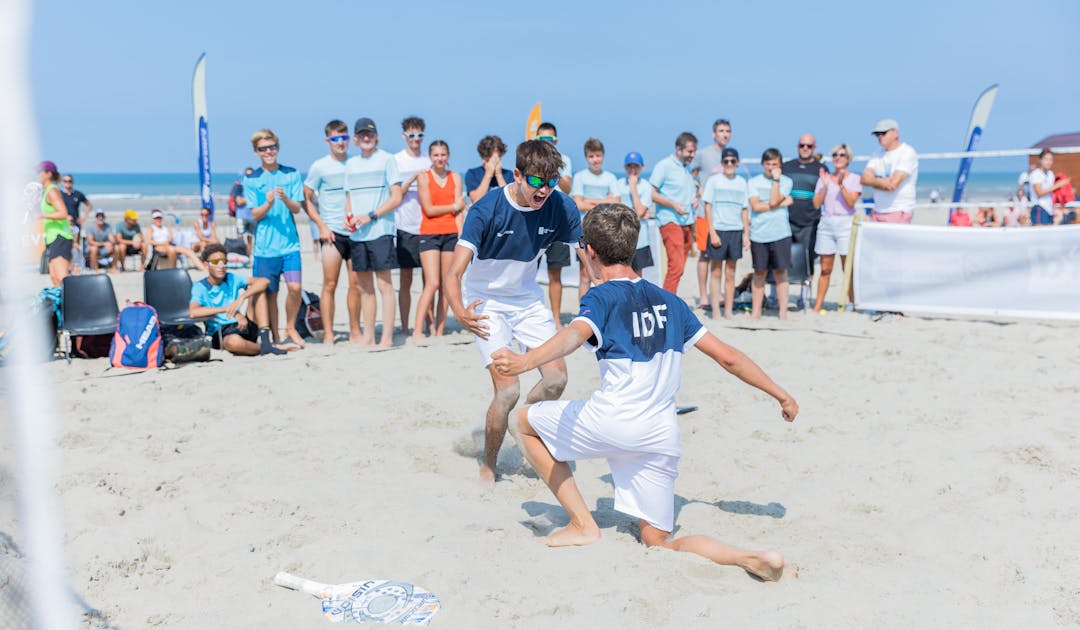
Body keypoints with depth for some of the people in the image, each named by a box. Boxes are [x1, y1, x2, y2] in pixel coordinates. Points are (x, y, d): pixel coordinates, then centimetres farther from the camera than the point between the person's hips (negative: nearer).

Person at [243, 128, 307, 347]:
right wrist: (268, 203, -20)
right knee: (270, 293, 4)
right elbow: (255, 214, -1)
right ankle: (275, 337, 17)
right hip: (265, 245, 0)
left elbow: (297, 208, 0)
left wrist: (285, 199, -20)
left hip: (290, 242, 0)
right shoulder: (251, 179, 4)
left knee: (294, 287, -12)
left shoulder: (291, 174, 5)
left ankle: (290, 327, 11)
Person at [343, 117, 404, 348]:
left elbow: (396, 197, -5)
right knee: (364, 286, 9)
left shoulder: (386, 159, 0)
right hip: (356, 233, 6)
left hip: (380, 230, -5)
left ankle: (387, 337, -3)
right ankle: (368, 335, 16)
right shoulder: (350, 164, 15)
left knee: (384, 284, -5)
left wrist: (370, 216, -14)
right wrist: (348, 216, 1)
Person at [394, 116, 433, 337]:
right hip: (405, 227, -3)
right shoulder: (396, 161, 2)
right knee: (405, 280, 1)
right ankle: (405, 327, 6)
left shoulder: (428, 162, 12)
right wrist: (412, 179, -16)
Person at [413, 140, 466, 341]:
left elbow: (459, 210, 5)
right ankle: (417, 331, -11)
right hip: (429, 234, -3)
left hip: (451, 233, 3)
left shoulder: (455, 177, 11)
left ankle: (439, 331, 10)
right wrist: (453, 206, 1)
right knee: (432, 283, -13)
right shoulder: (423, 177, 2)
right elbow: (429, 209, -4)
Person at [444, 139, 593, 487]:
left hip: (528, 299, 4)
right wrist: (459, 311, -49)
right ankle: (488, 468, 8)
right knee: (507, 390, -14)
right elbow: (453, 274, -32)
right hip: (487, 301, -4)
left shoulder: (561, 207, -16)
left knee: (556, 378, -6)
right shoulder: (486, 211, -27)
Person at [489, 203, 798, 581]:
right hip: (662, 437, 6)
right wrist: (781, 395, 27)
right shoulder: (669, 302, 17)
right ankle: (749, 557, -12)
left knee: (526, 420, 20)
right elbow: (727, 357, 17)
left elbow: (574, 336, -25)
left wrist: (525, 361, -42)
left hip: (612, 423, -6)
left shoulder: (602, 298, -1)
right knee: (659, 545, 15)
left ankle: (583, 525, 12)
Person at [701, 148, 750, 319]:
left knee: (730, 274, 7)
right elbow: (707, 207, -2)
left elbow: (744, 210, 13)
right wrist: (712, 233, -9)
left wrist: (746, 233, 6)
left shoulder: (741, 182, 11)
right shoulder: (713, 180, 1)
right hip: (718, 230, -3)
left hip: (736, 231, 3)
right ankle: (716, 312, 1)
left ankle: (728, 312, 11)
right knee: (716, 273, -1)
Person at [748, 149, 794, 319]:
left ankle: (783, 312, 8)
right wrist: (782, 203, -6)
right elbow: (755, 206, -6)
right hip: (758, 234, 0)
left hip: (780, 234, 0)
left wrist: (776, 179, -7)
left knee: (781, 273, 2)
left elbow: (773, 201, -9)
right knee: (759, 273, 6)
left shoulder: (786, 181, 6)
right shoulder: (753, 182, 8)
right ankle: (756, 311, 13)